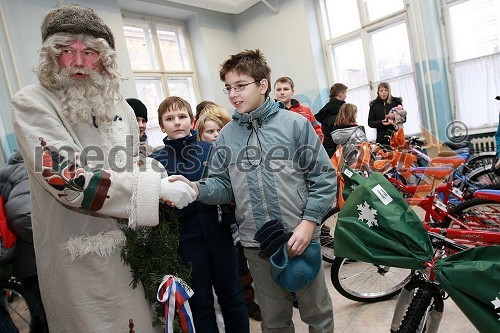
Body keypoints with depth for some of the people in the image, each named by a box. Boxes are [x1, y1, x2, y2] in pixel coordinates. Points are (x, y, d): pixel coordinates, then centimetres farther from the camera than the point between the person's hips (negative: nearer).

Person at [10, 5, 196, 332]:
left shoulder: (119, 106, 7)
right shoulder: (31, 104, -12)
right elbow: (68, 181, -24)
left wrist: (148, 168, -3)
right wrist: (156, 188, -25)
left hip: (130, 245, 6)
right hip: (78, 255, -5)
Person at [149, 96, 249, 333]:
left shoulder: (210, 149, 1)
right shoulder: (156, 160, 1)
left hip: (219, 233, 1)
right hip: (187, 240, 0)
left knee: (232, 295, 14)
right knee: (200, 303, 14)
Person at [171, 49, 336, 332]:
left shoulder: (295, 124, -5)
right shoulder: (227, 136, 4)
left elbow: (324, 177, -5)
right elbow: (223, 185, 4)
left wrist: (309, 222, -14)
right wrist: (196, 188, -16)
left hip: (301, 238, -2)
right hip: (256, 245, 3)